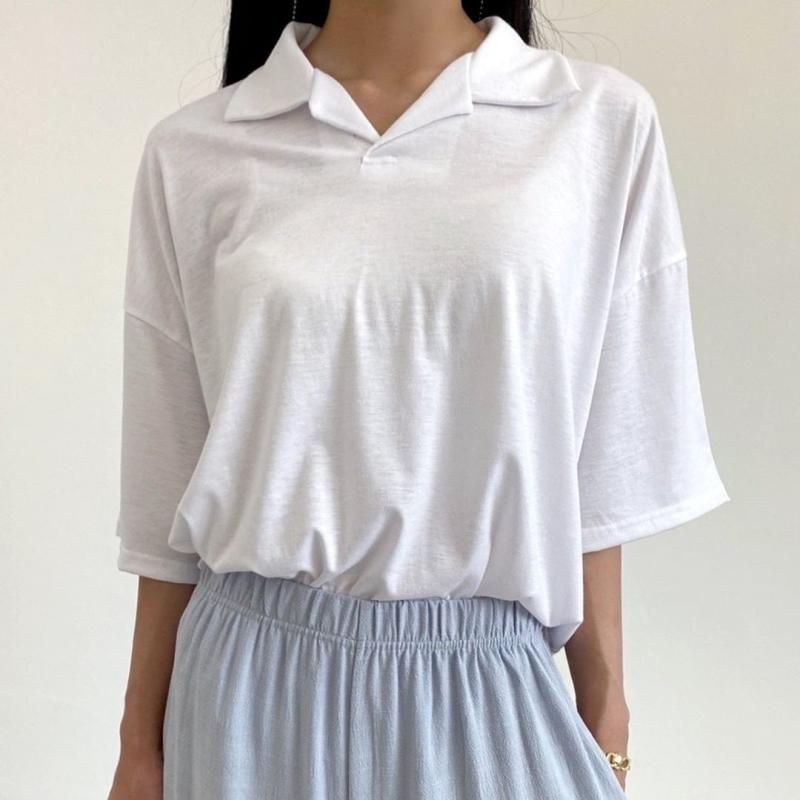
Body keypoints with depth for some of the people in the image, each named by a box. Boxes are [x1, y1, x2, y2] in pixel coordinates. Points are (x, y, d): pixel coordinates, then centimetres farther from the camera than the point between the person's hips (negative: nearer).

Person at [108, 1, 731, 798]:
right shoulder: (192, 154, -2)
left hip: (485, 683, 0)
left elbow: (600, 472, -1)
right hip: (257, 685, 1)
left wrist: (607, 729, 4)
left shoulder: (604, 123, -4)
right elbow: (168, 482, 2)